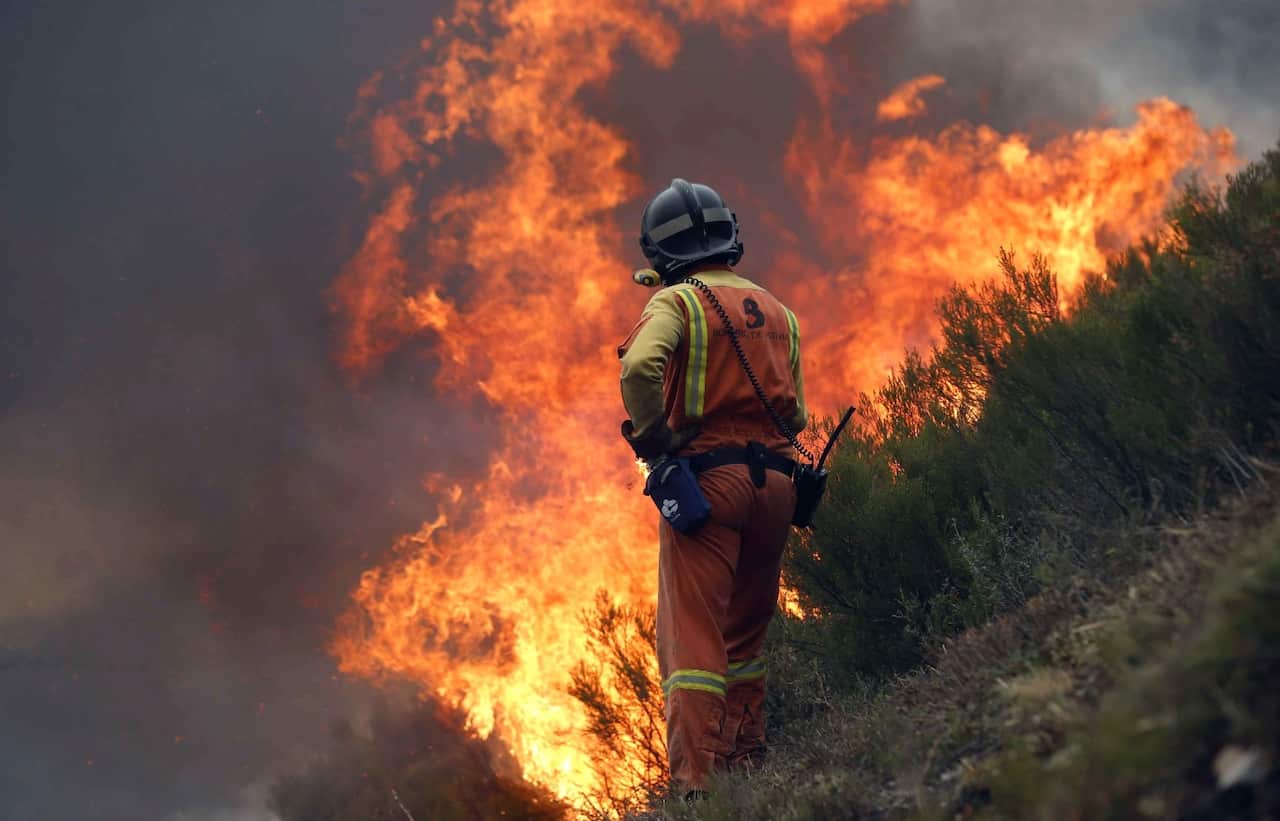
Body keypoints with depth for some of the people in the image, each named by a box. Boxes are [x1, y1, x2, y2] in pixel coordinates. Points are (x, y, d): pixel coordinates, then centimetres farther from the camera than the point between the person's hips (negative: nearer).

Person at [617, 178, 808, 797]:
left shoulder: (678, 301, -3)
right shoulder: (778, 312, 17)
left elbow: (640, 367, -22)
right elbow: (796, 415, 16)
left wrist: (653, 438, -9)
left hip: (707, 476, -6)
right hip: (775, 480, 6)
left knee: (693, 636, -7)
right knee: (745, 631, 20)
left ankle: (694, 783, -14)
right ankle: (746, 762, 24)